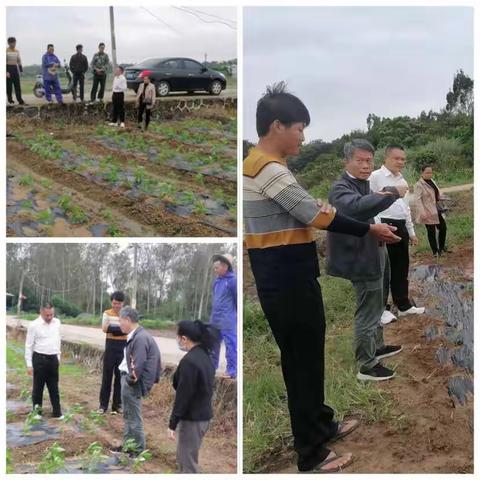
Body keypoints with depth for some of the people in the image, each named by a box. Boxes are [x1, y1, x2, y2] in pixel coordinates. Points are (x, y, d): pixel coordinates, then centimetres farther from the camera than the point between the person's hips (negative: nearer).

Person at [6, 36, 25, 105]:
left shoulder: (17, 51, 11)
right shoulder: (6, 51, -6)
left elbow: (19, 61, 15)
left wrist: (21, 70, 10)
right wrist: (6, 72, -17)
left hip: (15, 68, 4)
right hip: (8, 68, -4)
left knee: (17, 85, 0)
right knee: (9, 86, 0)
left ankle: (20, 100, -1)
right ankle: (10, 100, 7)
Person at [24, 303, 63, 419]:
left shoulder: (57, 322, 4)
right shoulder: (34, 325, -11)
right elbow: (29, 345, -8)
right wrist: (29, 364, -9)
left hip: (53, 358, 4)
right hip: (39, 359, -4)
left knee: (54, 387, 9)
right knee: (38, 387, 7)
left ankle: (57, 412, 15)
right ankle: (37, 411, 21)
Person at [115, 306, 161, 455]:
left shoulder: (140, 338, -23)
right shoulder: (135, 336, 8)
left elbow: (139, 364, -25)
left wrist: (130, 380, -14)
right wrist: (127, 378, 2)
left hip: (132, 383, -10)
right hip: (128, 379, 10)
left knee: (134, 417, 2)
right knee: (128, 415, 21)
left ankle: (138, 449, 14)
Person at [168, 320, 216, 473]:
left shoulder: (189, 361, -22)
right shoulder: (204, 355, 7)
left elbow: (183, 395, -22)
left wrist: (172, 424, -16)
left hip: (192, 419, -9)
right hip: (203, 415, 9)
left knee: (188, 463, 1)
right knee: (184, 457, 23)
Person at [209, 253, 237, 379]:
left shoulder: (232, 280, -11)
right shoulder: (217, 281, 12)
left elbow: (238, 299, -8)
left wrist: (237, 315, -5)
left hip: (227, 321, -8)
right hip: (215, 320, 8)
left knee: (230, 345, -3)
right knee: (213, 344, 15)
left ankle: (231, 371, 1)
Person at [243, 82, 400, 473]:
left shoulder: (257, 165, 13)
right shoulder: (270, 170, -19)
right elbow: (317, 215, -18)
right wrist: (370, 230, -10)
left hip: (280, 277, 10)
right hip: (289, 281, -10)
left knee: (303, 358, 21)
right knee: (304, 361, 0)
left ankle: (322, 425, 38)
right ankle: (312, 455, 12)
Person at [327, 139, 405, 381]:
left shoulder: (363, 184, 10)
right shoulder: (340, 189, -23)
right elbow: (358, 205, -44)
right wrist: (393, 193, -40)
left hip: (369, 255, 10)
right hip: (361, 260, -10)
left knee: (375, 307, 25)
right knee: (368, 313, 0)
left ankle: (377, 347, 43)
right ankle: (366, 366, 12)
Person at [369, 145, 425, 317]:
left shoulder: (402, 180, 17)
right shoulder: (376, 177, -9)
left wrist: (411, 232, 23)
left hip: (401, 227, 8)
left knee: (401, 268, 16)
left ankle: (403, 305, 28)